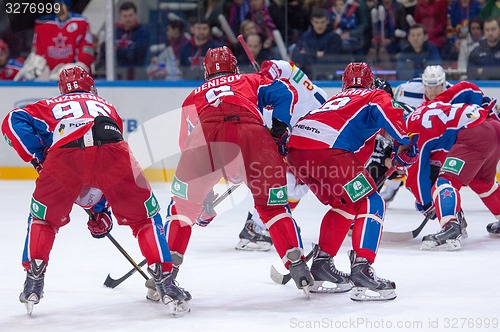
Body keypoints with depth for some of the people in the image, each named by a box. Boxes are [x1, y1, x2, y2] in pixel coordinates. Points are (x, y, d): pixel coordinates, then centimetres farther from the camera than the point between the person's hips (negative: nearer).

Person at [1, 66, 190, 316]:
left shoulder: (51, 106, 36)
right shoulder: (106, 106, 41)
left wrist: (37, 156, 23)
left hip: (65, 154, -1)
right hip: (112, 152, 1)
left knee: (43, 216, 25)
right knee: (145, 216, 18)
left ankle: (34, 282, 15)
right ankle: (164, 282, 7)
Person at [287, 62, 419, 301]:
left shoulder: (338, 99, 39)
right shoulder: (376, 96, 19)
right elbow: (389, 113, -5)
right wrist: (407, 146, 3)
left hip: (295, 147, 7)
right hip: (326, 149, -7)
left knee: (344, 205, 25)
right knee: (370, 204, -2)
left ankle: (321, 263, 25)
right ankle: (361, 267, -17)